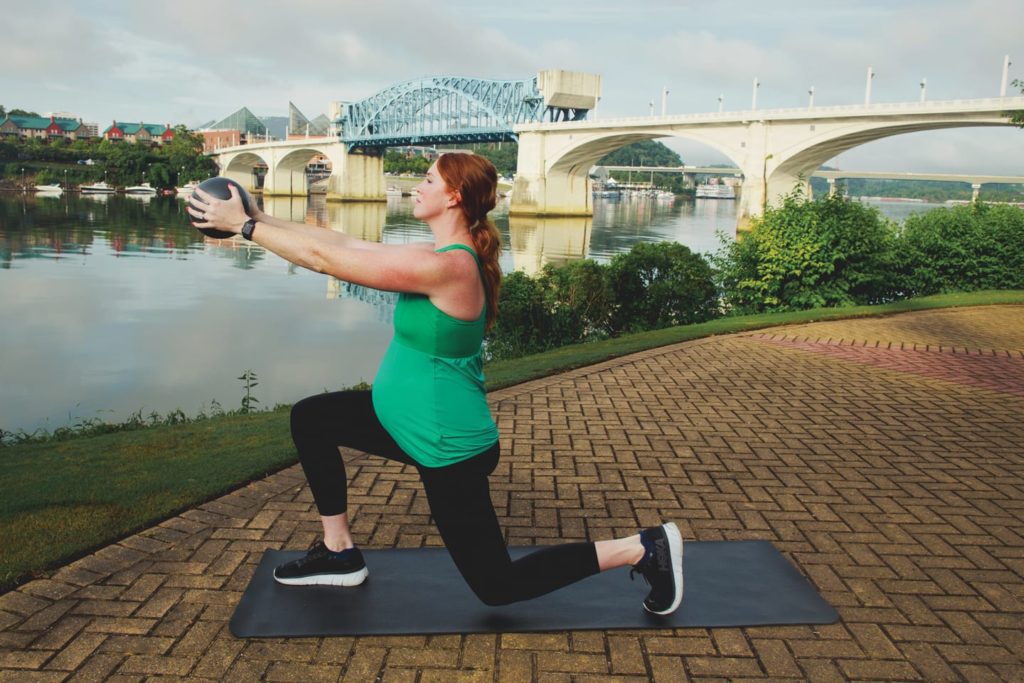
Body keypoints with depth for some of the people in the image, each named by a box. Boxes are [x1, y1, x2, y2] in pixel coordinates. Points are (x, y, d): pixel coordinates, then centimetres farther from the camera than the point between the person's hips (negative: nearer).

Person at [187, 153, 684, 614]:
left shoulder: (445, 267, -27)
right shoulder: (442, 256, 2)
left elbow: (326, 259, -24)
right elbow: (344, 244, 5)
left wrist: (244, 226, -15)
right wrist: (260, 218, 4)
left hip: (449, 449, -9)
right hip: (414, 422, 9)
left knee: (497, 587, 4)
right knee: (310, 419, 11)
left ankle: (643, 549, 11)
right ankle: (339, 553, 21)